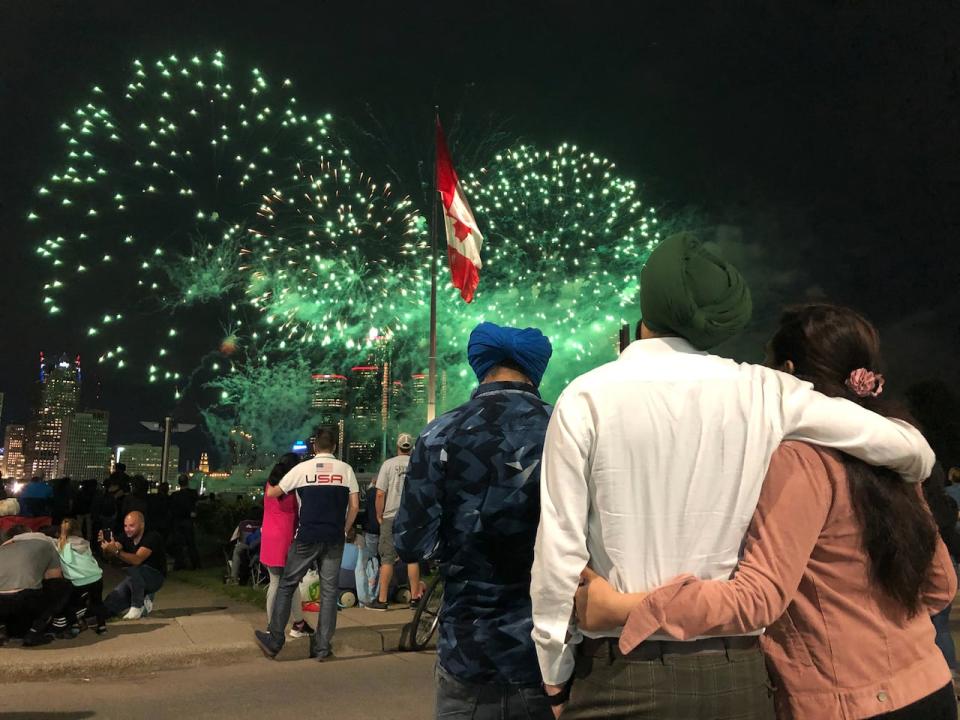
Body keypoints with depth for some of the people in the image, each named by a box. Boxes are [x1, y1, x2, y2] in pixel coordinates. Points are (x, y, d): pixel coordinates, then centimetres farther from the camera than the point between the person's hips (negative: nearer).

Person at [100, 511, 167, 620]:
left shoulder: (152, 536, -23)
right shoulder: (127, 537, -3)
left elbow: (137, 560, -37)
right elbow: (108, 555, -15)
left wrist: (116, 551, -49)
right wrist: (105, 544, -36)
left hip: (155, 577, -4)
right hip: (136, 578, 5)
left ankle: (137, 606, -17)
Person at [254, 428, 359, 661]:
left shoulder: (303, 468, 1)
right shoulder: (345, 469, 4)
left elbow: (272, 493, 8)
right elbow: (354, 505, 1)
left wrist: (269, 486, 31)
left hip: (306, 538, -1)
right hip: (334, 539, 2)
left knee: (287, 585, 10)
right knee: (329, 590, 7)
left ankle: (274, 640, 13)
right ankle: (322, 646, 9)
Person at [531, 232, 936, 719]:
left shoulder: (586, 398, -9)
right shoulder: (763, 392, -2)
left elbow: (560, 547, -10)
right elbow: (914, 453, 6)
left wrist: (555, 675, 3)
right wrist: (908, 478, 30)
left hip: (619, 673, -2)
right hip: (734, 674, 3)